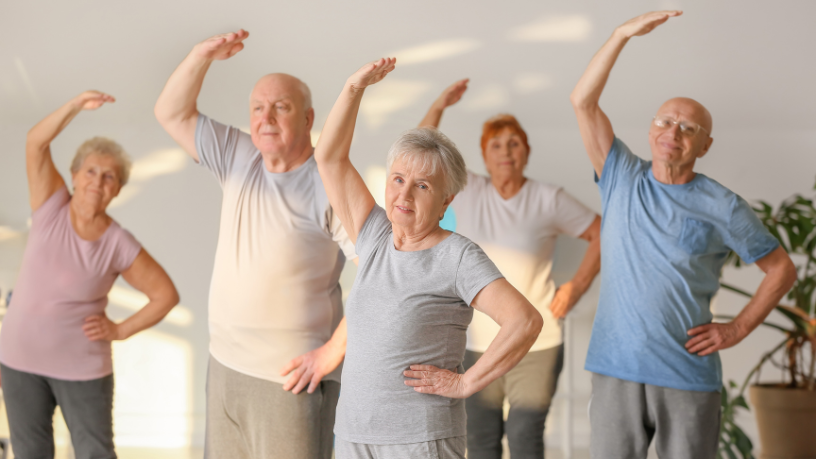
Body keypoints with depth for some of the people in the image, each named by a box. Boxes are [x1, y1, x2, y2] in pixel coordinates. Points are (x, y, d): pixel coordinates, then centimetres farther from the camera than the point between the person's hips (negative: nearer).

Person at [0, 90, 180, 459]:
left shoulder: (120, 246, -10)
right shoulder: (52, 208, -5)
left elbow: (166, 294, -2)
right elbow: (35, 142, -15)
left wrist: (120, 331, -8)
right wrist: (76, 105, -26)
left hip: (82, 366, -2)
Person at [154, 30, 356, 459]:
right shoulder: (238, 158, 5)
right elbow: (172, 114, 9)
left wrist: (333, 351, -17)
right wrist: (201, 56, -8)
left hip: (291, 377, -7)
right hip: (225, 366, 7)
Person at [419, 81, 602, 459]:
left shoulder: (549, 200, -2)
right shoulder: (467, 191, 4)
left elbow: (602, 234, 5)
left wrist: (576, 286, -2)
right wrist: (439, 106, -5)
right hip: (476, 343, 2)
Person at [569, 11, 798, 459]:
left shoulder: (722, 207, 0)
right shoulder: (622, 179, 6)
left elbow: (782, 269, 8)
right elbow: (583, 102, -3)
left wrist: (737, 328, -1)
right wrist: (623, 34, -11)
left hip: (688, 375, -1)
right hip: (617, 370, 1)